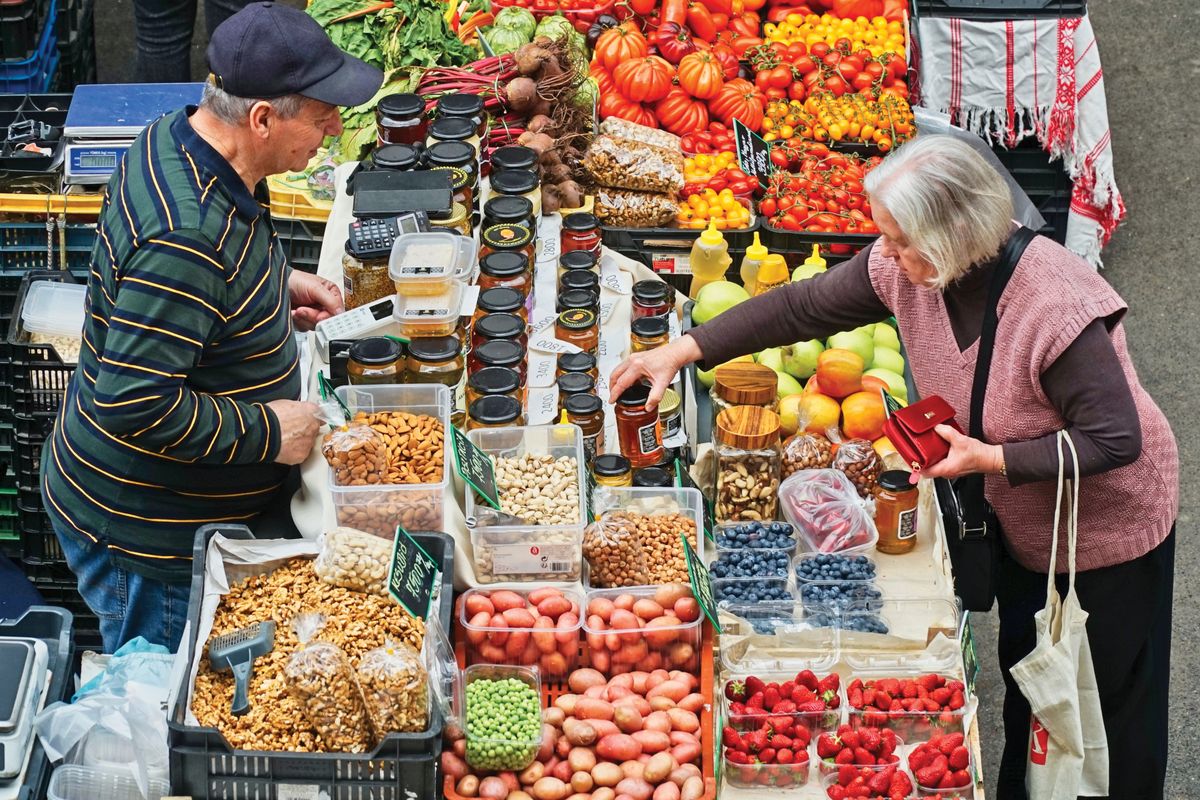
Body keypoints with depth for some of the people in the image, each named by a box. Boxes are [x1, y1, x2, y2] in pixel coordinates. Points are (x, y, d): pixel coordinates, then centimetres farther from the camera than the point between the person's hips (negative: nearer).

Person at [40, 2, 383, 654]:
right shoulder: (189, 234, -34)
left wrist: (279, 285, 6)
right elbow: (135, 404, -33)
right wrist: (268, 431, -22)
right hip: (147, 541, -9)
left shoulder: (178, 141, -2)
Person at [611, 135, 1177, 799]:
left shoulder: (1058, 308, -38)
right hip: (1021, 525, 7)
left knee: (1115, 700, 12)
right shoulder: (905, 270, -18)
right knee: (1023, 678, 25)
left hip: (1110, 530, -7)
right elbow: (802, 307, -8)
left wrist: (990, 458, -33)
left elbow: (1115, 439, -31)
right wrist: (684, 349, -13)